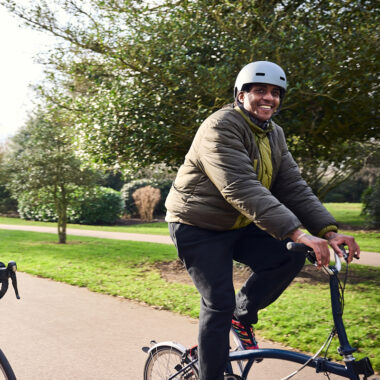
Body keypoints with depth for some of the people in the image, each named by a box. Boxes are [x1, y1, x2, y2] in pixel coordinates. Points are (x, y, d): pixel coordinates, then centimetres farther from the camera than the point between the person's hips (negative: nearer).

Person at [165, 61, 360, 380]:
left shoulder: (274, 134, 4)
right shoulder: (220, 128, -23)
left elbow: (293, 187, -3)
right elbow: (242, 189, -35)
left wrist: (328, 231, -18)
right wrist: (297, 233, -43)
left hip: (238, 225, 7)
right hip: (199, 228, -7)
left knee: (289, 257, -12)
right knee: (218, 305, -9)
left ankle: (242, 315, 9)